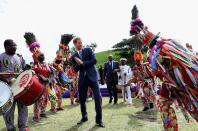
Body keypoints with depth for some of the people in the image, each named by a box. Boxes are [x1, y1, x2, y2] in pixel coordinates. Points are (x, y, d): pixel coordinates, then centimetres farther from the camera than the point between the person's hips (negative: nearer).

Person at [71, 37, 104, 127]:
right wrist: (79, 64, -16)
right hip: (82, 78, 3)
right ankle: (84, 117, 28)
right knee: (82, 99, 7)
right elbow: (75, 70, 4)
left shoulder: (88, 50, 5)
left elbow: (94, 60, -8)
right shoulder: (74, 56, 10)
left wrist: (83, 63, -10)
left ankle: (99, 120, 0)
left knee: (98, 97, -10)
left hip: (92, 76, -2)